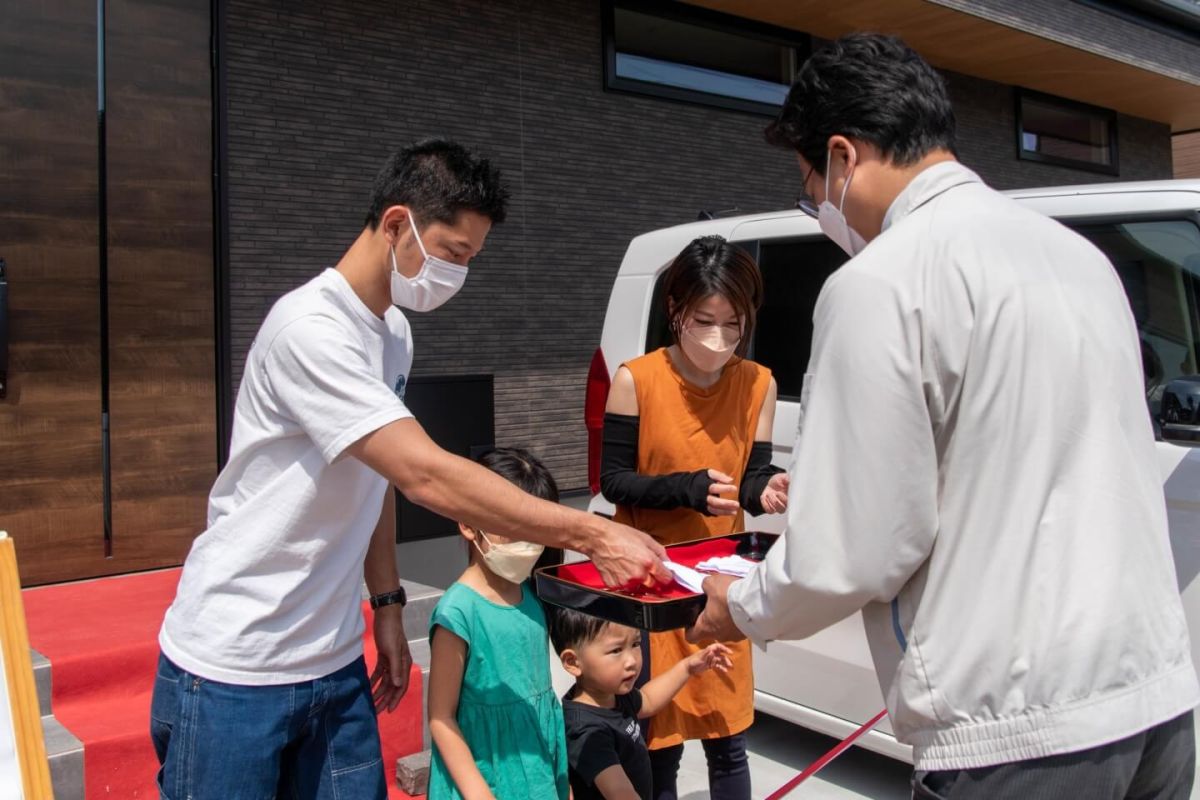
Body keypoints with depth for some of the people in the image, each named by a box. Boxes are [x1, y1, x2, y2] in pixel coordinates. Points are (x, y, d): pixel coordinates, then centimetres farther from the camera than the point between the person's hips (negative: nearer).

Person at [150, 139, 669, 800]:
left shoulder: (393, 334, 7)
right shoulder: (311, 329, -22)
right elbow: (427, 477, -29)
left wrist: (386, 604, 9)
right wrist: (593, 535, -28)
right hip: (233, 673, -7)